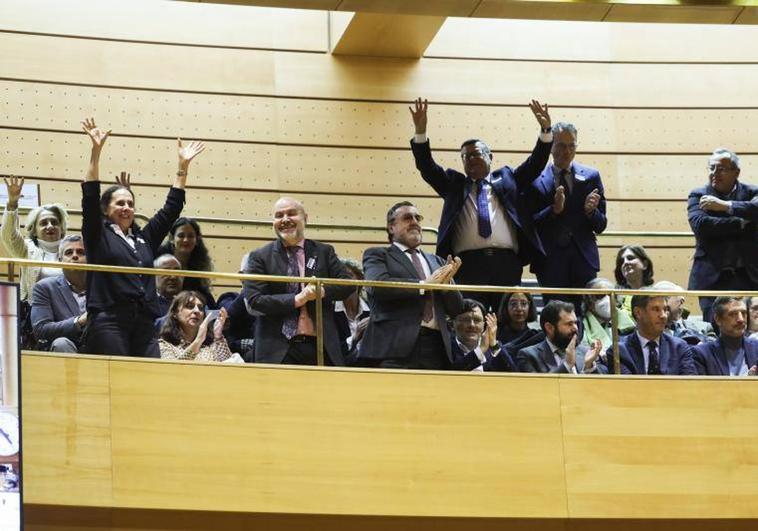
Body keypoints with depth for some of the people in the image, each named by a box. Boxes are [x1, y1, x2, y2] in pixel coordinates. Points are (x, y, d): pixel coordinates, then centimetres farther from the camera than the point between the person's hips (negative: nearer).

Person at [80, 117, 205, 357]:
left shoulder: (144, 238, 21)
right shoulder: (98, 236, 8)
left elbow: (171, 209, 23)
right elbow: (90, 198, -3)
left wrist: (183, 166, 19)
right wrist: (96, 151, -10)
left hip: (144, 325, 5)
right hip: (108, 322, -5)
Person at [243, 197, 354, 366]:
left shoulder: (324, 252, 13)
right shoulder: (260, 257, 5)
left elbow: (347, 284, 9)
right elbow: (253, 300, -5)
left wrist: (322, 291, -11)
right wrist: (297, 300, -13)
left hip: (321, 347, 2)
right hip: (278, 350, -2)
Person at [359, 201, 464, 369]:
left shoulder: (436, 262, 26)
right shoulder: (378, 255, 12)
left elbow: (456, 309, 20)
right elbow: (378, 285, -10)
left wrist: (446, 283, -1)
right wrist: (424, 285, -10)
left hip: (435, 349, 4)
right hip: (396, 346, -4)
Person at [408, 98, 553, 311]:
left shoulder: (506, 179, 20)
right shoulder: (454, 184, 19)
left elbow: (535, 164, 12)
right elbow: (427, 167, 9)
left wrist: (546, 131, -2)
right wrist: (420, 132, -5)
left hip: (507, 263, 1)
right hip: (468, 262, -1)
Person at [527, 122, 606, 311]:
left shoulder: (591, 177, 9)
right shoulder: (536, 180, 4)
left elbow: (600, 226, 10)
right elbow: (529, 224, -2)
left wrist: (590, 211, -11)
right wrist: (554, 210, -17)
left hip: (583, 260, 1)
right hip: (550, 261, -1)